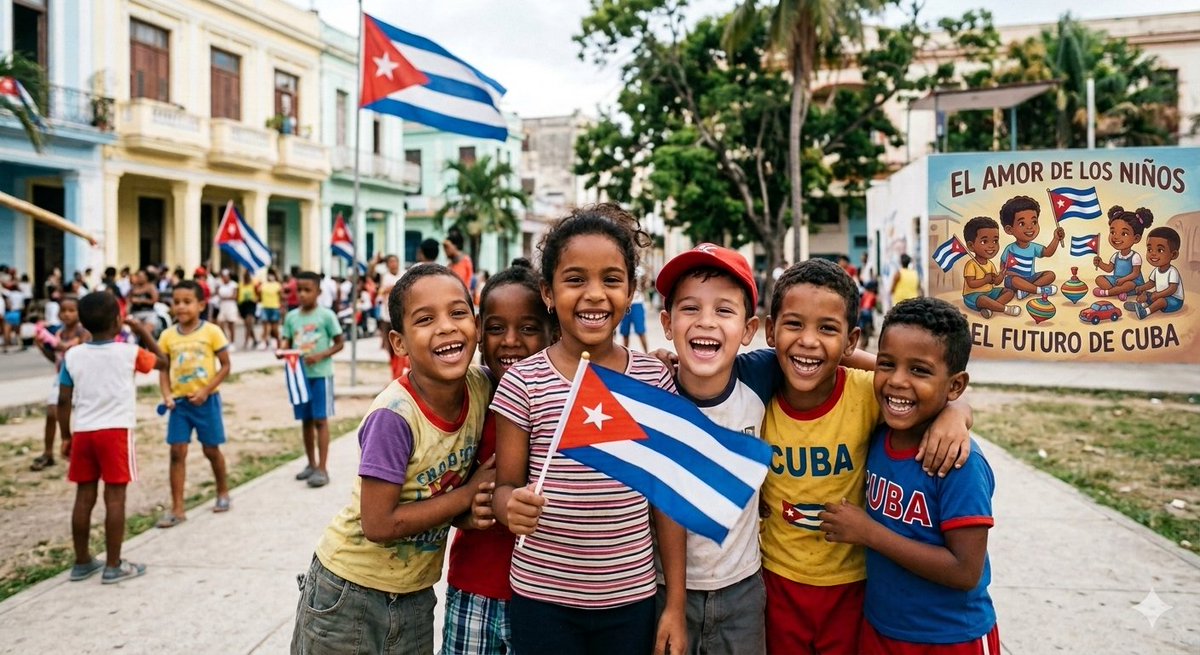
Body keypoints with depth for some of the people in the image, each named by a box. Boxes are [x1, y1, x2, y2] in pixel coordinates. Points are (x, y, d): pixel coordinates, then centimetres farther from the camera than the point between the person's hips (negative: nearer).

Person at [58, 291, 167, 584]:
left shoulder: (72, 355, 2)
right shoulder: (129, 352, -7)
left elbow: (64, 401, 3)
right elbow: (163, 361, 11)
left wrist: (66, 436, 12)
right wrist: (144, 332, 17)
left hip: (82, 432, 4)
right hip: (115, 431, -4)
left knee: (84, 497, 11)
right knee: (115, 497, 0)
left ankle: (82, 562, 22)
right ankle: (114, 566, 5)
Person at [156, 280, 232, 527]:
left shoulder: (211, 332, -9)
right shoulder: (167, 336, 0)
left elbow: (225, 366, -7)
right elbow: (164, 370, 6)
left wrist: (205, 391, -15)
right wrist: (167, 395, -10)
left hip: (206, 400, -2)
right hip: (179, 401, 3)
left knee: (211, 450, 10)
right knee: (177, 452, 0)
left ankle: (223, 492, 33)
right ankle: (177, 508, 6)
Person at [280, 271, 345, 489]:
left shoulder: (326, 315, -8)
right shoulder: (291, 317, 5)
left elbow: (340, 343, -5)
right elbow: (287, 343, 9)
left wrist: (320, 356, -19)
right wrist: (283, 351, -14)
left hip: (320, 374, -5)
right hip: (299, 374, 5)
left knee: (321, 420, -4)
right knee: (306, 420, 12)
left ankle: (322, 469, -1)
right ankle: (311, 464, 24)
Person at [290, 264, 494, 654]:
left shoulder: (481, 388, -11)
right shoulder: (394, 416, -26)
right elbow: (379, 524, -23)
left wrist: (475, 511, -14)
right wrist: (470, 493, -19)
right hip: (351, 594, -5)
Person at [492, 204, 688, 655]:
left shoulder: (654, 380, -4)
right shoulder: (522, 383, -9)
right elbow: (504, 487, -1)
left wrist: (675, 605, 3)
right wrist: (513, 507, -24)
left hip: (630, 598, 1)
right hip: (541, 597, -1)